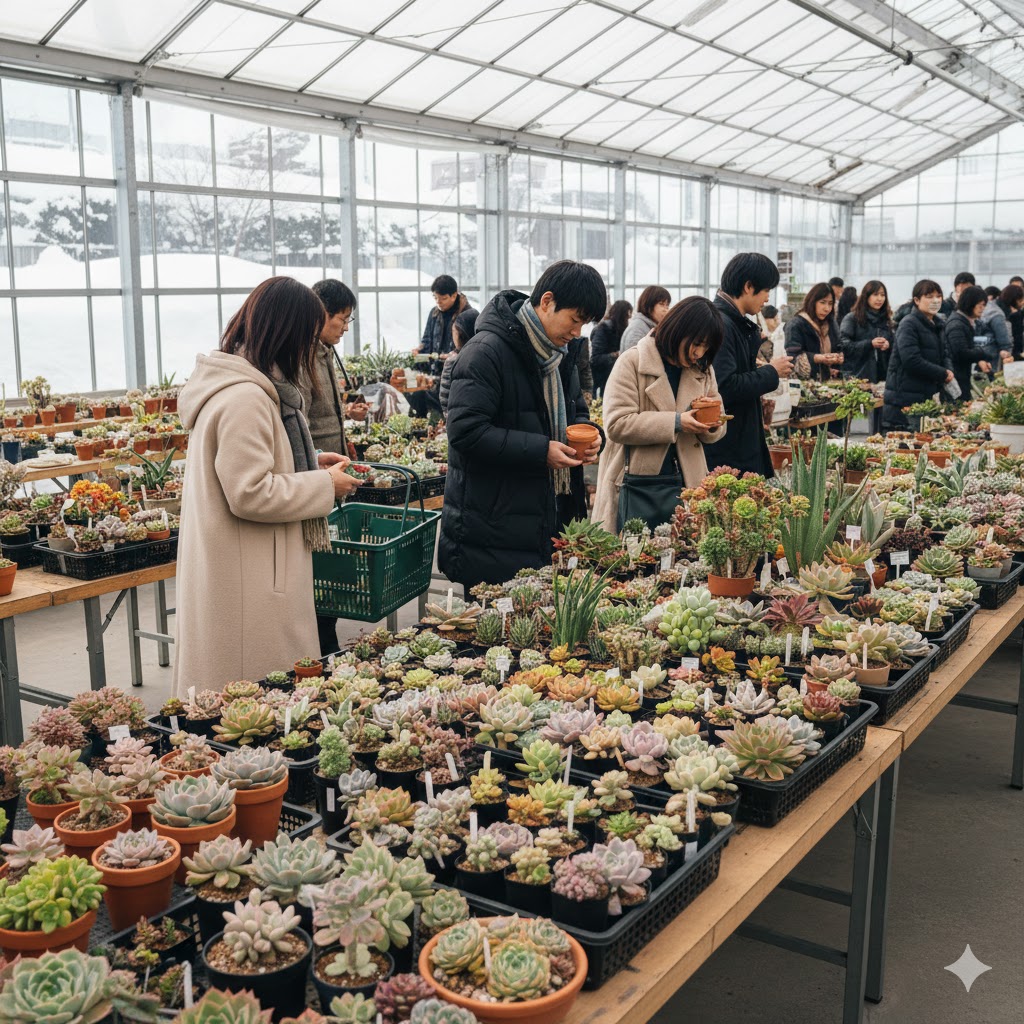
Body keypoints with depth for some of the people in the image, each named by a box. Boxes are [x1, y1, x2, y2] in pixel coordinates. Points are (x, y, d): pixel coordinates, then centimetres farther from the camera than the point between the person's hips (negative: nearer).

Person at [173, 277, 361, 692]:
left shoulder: (245, 383, 11)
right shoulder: (244, 399, -22)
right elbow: (251, 494, -24)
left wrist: (311, 462, 12)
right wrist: (325, 485, -13)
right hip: (245, 585, -11)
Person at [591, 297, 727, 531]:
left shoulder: (703, 370, 11)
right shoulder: (632, 362, -7)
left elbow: (712, 432, 18)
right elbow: (616, 424, -17)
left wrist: (712, 427, -7)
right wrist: (675, 422, -21)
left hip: (685, 484, 5)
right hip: (637, 483, -4)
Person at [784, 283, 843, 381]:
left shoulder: (830, 324, 17)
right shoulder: (796, 325, -5)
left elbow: (839, 349, 18)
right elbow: (793, 356, -14)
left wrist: (839, 357, -6)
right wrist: (820, 358, -24)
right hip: (805, 381, -6)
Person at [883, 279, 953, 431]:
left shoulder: (935, 325, 18)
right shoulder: (909, 324, -10)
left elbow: (942, 355, 27)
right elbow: (911, 360, -21)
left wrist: (948, 371, 2)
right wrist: (943, 374, -13)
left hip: (928, 395, 9)